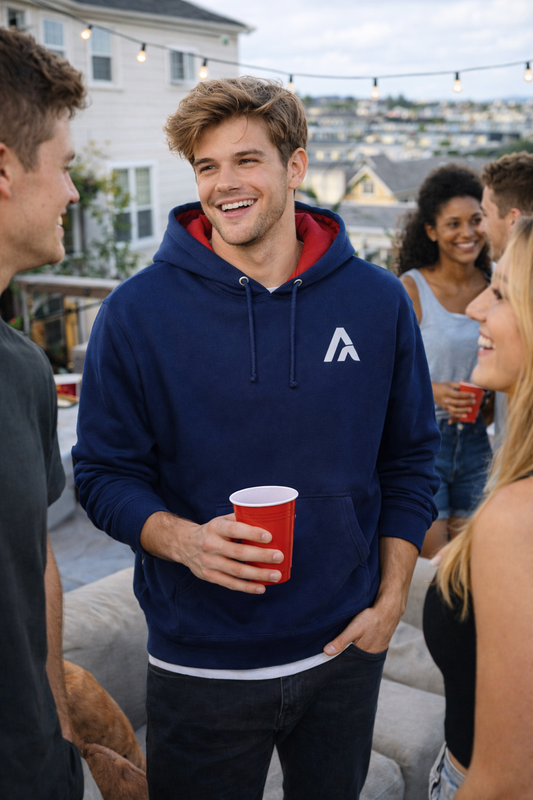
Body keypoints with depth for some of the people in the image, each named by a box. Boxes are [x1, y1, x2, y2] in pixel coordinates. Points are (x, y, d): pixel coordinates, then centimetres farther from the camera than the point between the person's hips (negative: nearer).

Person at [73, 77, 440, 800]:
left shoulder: (378, 301, -3)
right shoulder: (138, 312, -10)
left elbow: (410, 457, 5)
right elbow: (104, 471, -5)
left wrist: (391, 597, -1)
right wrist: (183, 540, -24)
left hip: (345, 650, 3)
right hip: (199, 664, -2)